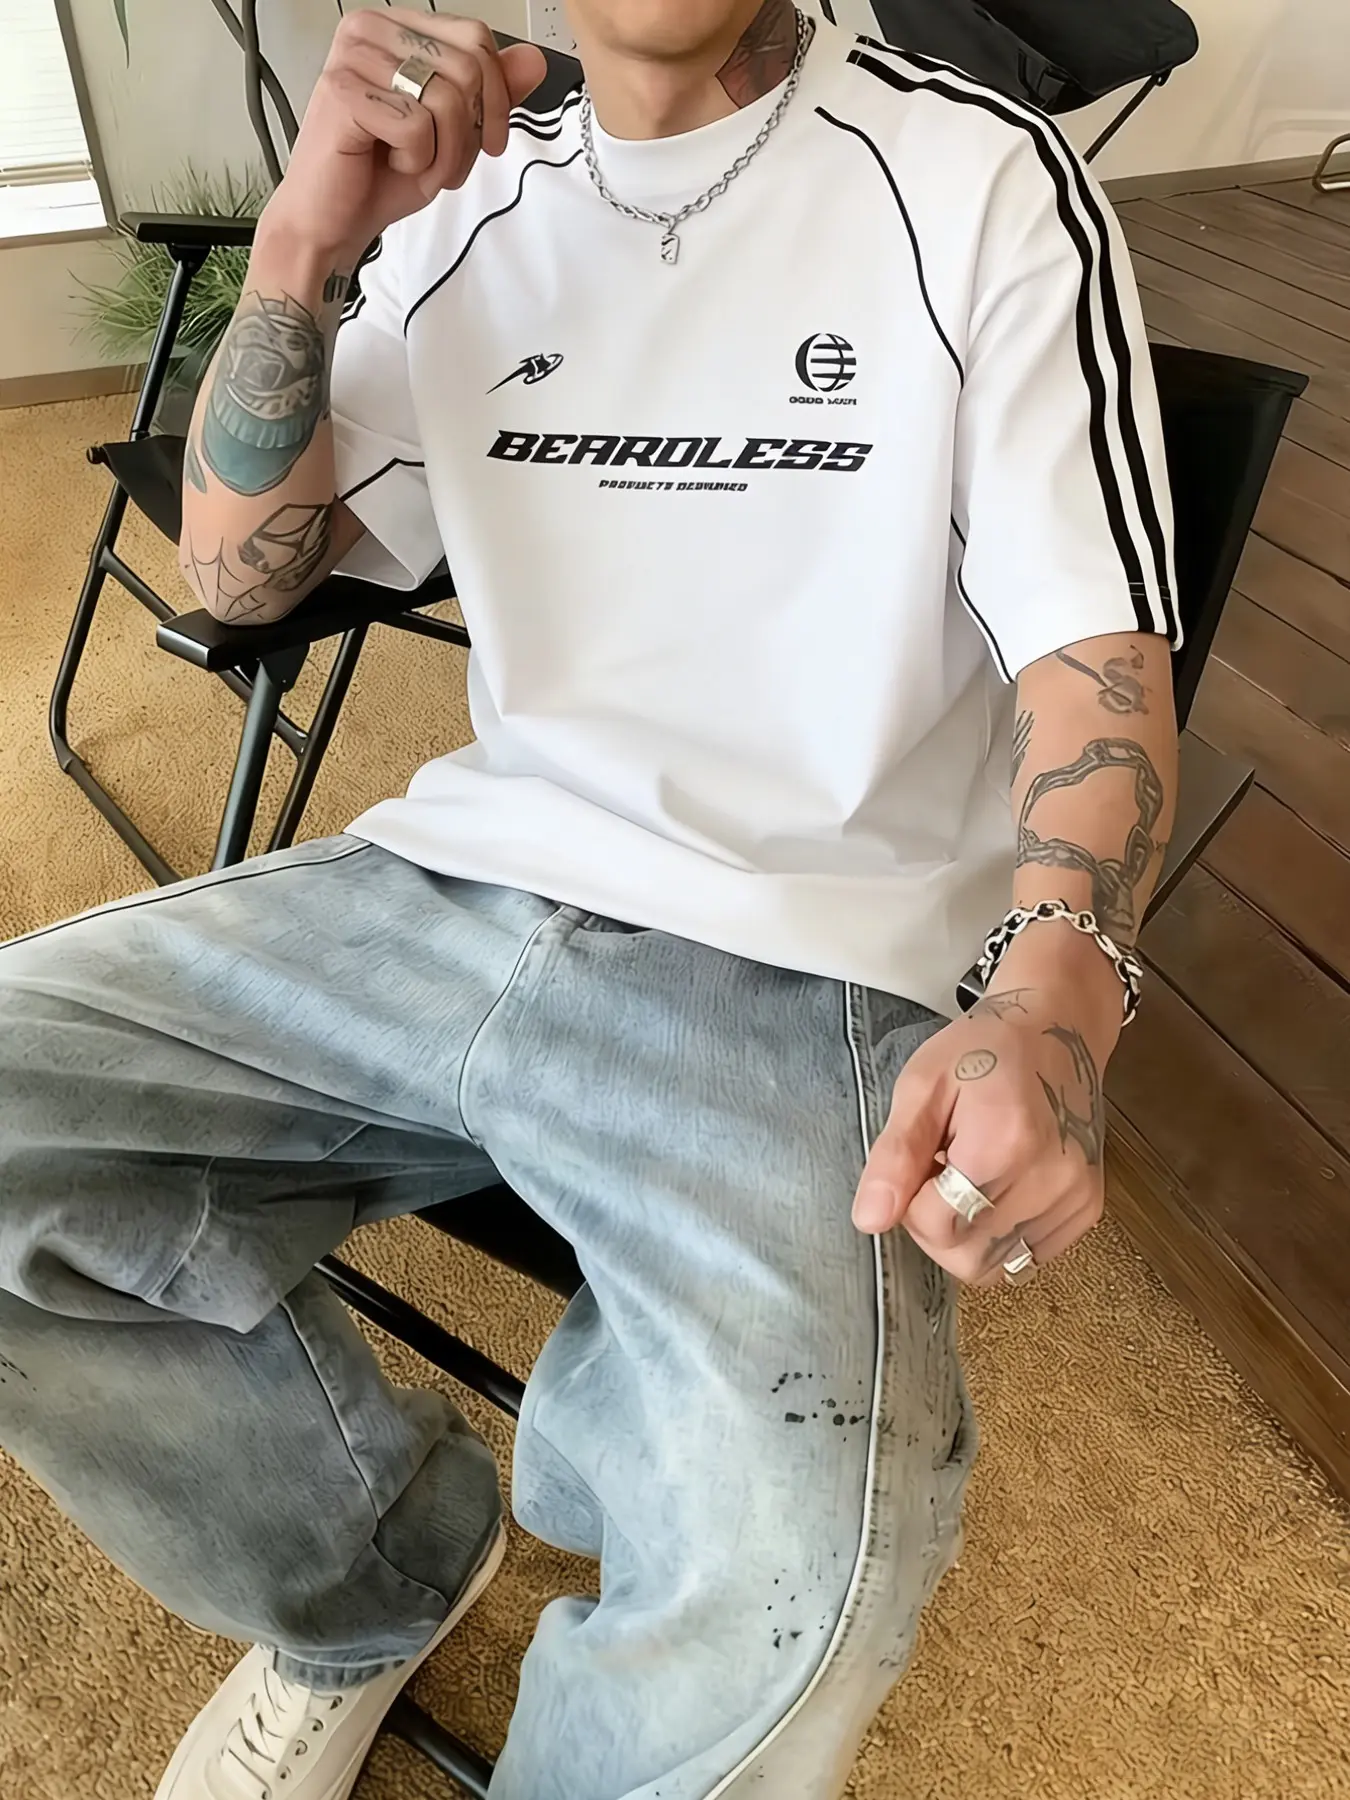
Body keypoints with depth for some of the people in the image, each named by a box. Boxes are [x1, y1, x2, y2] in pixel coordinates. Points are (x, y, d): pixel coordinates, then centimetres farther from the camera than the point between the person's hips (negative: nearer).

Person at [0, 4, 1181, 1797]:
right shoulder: (472, 198, 14)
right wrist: (307, 241, -4)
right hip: (462, 885, 6)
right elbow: (239, 572, 13)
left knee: (785, 1584, -30)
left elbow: (1097, 651, -4)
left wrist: (1053, 999, -25)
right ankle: (378, 1575, 12)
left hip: (801, 962, -4)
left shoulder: (982, 180, 1)